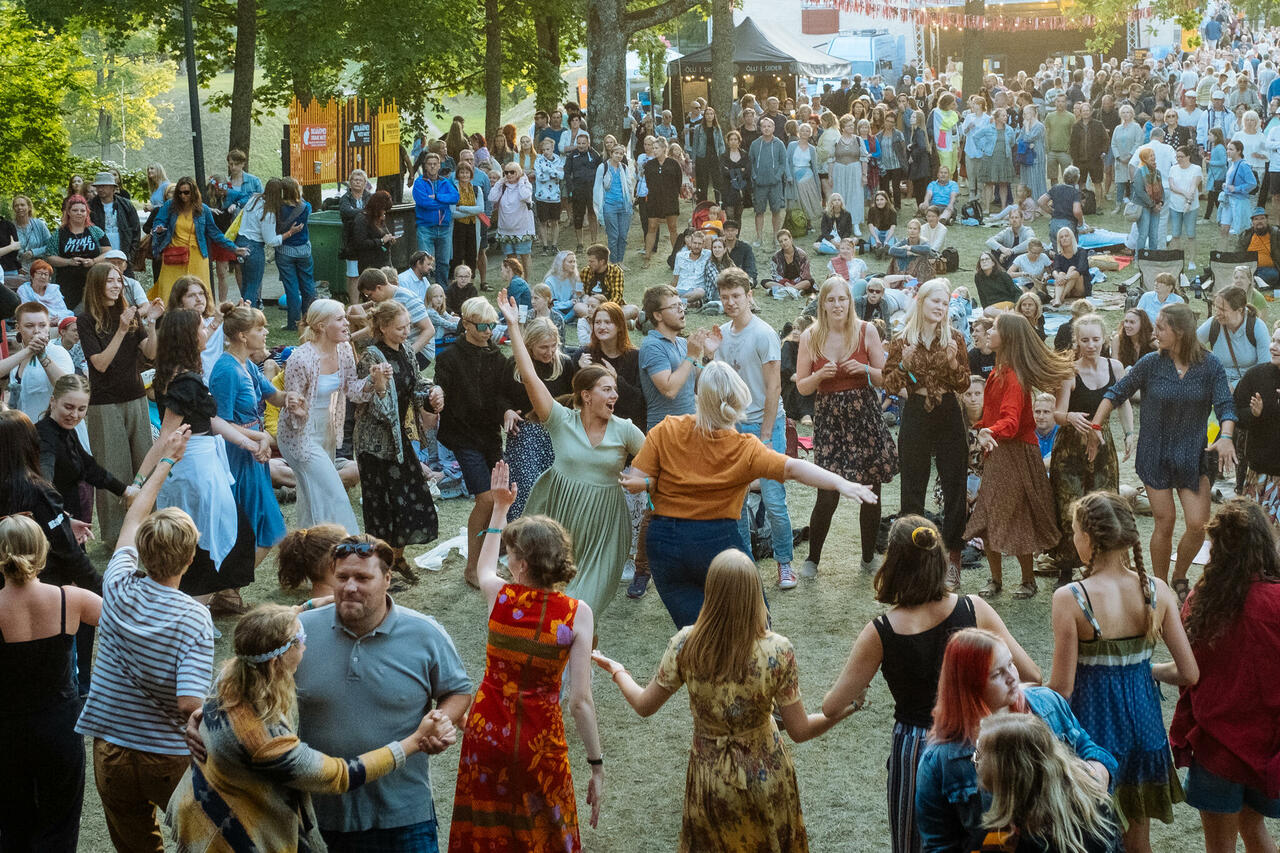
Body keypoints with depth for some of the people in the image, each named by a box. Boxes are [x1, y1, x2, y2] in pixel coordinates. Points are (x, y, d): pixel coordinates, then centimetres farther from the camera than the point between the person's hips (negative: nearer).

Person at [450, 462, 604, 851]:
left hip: (487, 731, 2)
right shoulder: (577, 614, -18)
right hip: (540, 742, -2)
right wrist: (597, 766, -9)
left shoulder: (499, 596, -11)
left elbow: (483, 567, 18)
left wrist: (500, 508, 27)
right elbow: (580, 700, -18)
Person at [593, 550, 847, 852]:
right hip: (764, 779, -1)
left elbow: (644, 705, -5)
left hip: (710, 779, 1)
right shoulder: (777, 651, -23)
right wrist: (846, 709, -1)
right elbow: (800, 731, -15)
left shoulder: (686, 644, -19)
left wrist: (617, 672, 13)